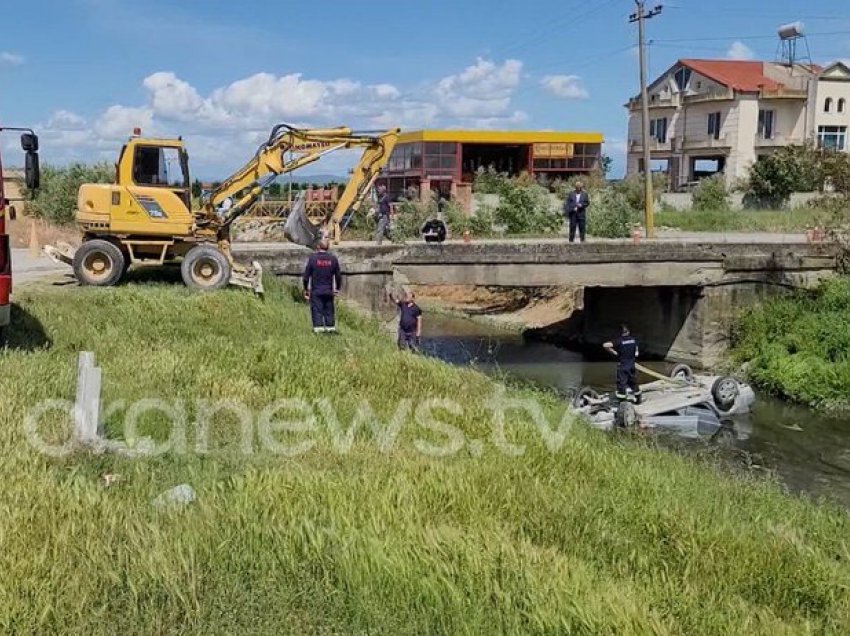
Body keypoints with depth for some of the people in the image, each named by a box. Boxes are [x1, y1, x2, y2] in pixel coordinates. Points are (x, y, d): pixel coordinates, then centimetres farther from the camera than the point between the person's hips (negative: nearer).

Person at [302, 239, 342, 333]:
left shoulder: (313, 258, -6)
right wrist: (338, 288, 18)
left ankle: (318, 327, -4)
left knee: (316, 309, 1)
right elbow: (338, 275, 6)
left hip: (316, 291, -2)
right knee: (329, 310, 10)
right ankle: (330, 327, 11)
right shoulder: (333, 259, 1)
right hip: (329, 291, 2)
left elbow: (306, 275, -3)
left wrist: (306, 289, 7)